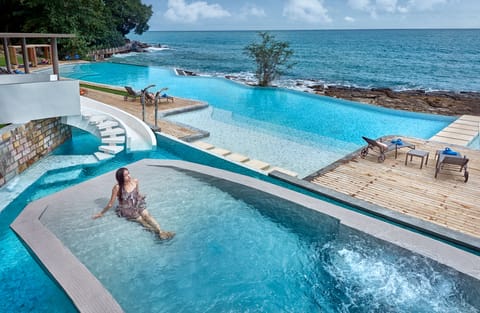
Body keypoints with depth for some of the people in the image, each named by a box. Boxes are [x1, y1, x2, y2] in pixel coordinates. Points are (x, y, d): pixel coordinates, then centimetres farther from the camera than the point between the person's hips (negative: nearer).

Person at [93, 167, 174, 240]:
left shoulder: (135, 181, -8)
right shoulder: (117, 188, -20)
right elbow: (111, 203, -7)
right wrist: (101, 213, -1)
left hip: (137, 204, 3)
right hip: (126, 209, -2)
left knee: (146, 215, -23)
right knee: (141, 219, -21)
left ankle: (161, 231, -39)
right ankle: (158, 232, -35)